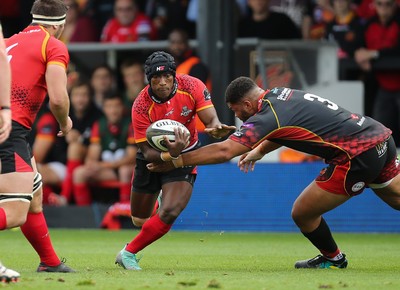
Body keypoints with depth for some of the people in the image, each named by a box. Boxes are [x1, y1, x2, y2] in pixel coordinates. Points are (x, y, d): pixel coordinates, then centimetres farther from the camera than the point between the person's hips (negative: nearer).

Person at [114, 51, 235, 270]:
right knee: (139, 220, 14)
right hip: (154, 158, 0)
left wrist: (216, 127, -47)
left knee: (169, 213, -22)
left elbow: (211, 120, -22)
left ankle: (129, 253, 0)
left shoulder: (192, 86, -22)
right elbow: (148, 152, -25)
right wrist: (170, 154, -46)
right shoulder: (141, 106, -26)